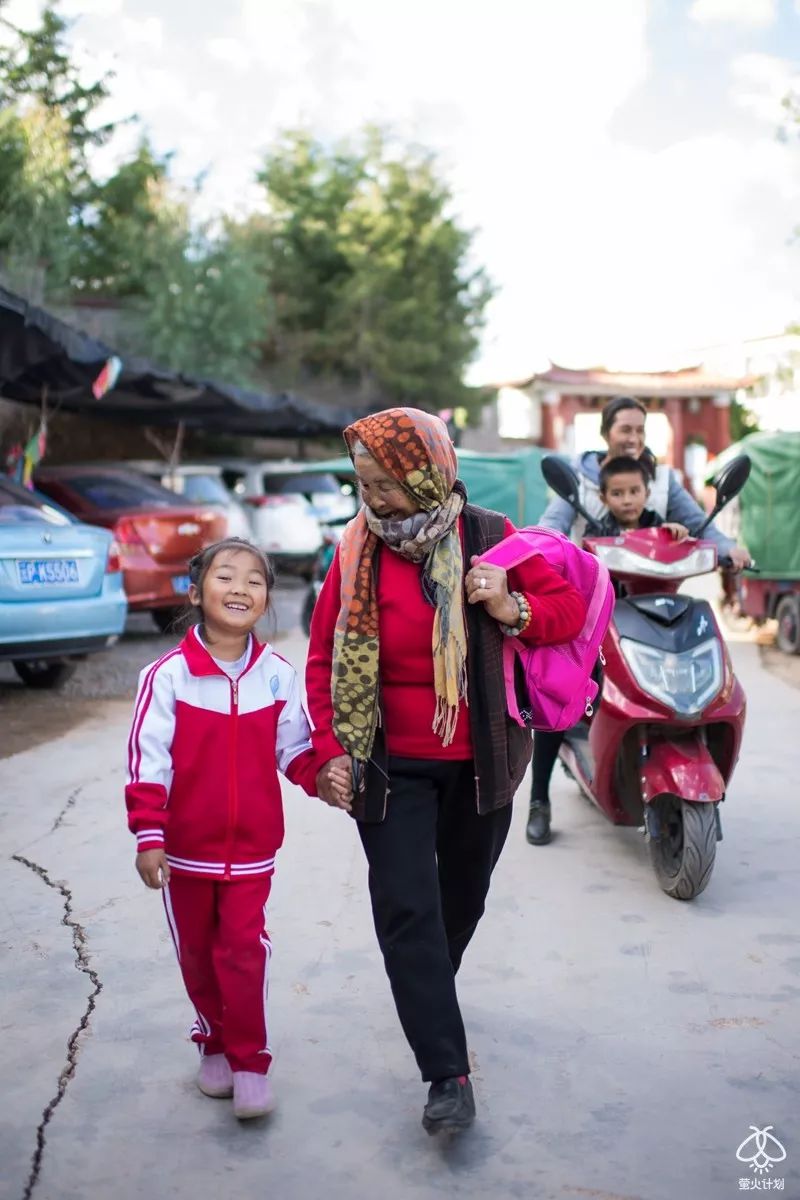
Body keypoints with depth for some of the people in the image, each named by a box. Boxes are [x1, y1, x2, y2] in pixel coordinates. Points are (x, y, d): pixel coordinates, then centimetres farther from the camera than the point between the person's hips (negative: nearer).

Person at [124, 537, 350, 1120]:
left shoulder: (278, 674, -5)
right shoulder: (168, 675, -14)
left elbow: (294, 747, 2)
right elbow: (148, 762, -13)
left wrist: (321, 776, -17)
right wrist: (148, 837, -15)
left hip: (252, 844, 0)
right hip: (185, 847, 0)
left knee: (245, 950, 1)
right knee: (197, 952, 15)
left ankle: (249, 1061, 16)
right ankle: (214, 1044, 35)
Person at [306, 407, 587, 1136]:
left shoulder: (490, 538, -8)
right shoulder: (358, 552, -7)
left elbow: (570, 606, -3)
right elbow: (325, 657, -3)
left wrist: (512, 609, -22)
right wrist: (331, 749, -9)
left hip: (479, 763, 1)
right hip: (390, 767, -1)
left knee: (463, 897, 19)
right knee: (407, 909, -8)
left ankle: (430, 991, 48)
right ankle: (448, 1076, 0)